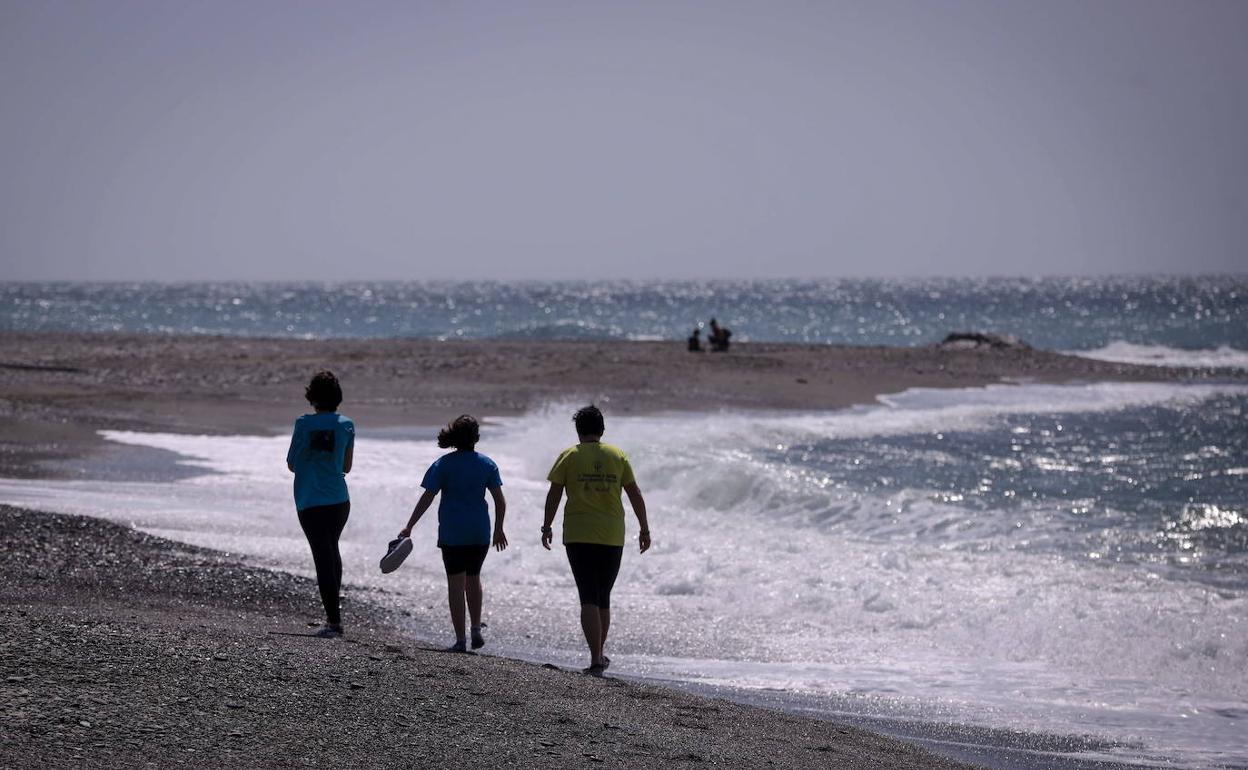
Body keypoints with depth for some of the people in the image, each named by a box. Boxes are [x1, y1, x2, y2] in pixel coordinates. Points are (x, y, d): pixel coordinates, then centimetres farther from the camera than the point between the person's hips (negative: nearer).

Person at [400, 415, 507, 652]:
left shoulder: (443, 464, -7)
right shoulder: (487, 464, 1)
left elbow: (427, 498, -10)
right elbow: (500, 501, 2)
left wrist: (409, 527, -5)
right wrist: (498, 530, 14)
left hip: (452, 534, -3)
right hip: (480, 534, 3)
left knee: (456, 583, 2)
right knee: (473, 579, 21)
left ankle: (460, 639, 0)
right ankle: (476, 630, 16)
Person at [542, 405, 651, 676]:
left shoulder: (569, 456, -1)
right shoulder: (617, 456, 5)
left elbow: (554, 494, -1)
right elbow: (635, 495, 6)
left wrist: (547, 527, 10)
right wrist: (644, 530, 14)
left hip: (579, 537, -3)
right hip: (612, 537, 3)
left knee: (588, 599, -5)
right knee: (603, 598, 17)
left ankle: (596, 659, -15)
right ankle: (600, 654, 26)